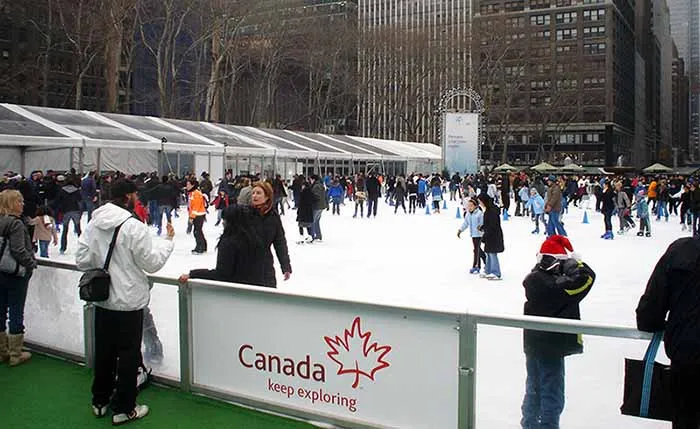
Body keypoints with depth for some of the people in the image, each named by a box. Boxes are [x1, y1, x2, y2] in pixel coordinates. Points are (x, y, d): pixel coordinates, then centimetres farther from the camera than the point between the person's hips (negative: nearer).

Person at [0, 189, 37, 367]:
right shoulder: (16, 223, -18)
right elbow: (18, 251, -24)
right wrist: (32, 263, -8)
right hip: (16, 274, -7)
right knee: (16, 313, 3)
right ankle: (15, 355, 12)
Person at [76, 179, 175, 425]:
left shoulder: (94, 223, 0)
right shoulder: (134, 227, -20)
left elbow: (82, 260, 3)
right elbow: (152, 263, -13)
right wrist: (168, 240, 0)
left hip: (101, 300, 7)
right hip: (129, 302, -6)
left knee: (104, 351, 19)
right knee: (128, 355, 6)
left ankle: (100, 402, 33)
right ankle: (124, 409, 15)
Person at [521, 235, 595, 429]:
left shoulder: (532, 279, -3)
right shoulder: (560, 284, -24)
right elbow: (586, 277, -27)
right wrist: (572, 263, -12)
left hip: (533, 344, 7)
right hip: (552, 347, -7)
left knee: (534, 388, 21)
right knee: (552, 393, 7)